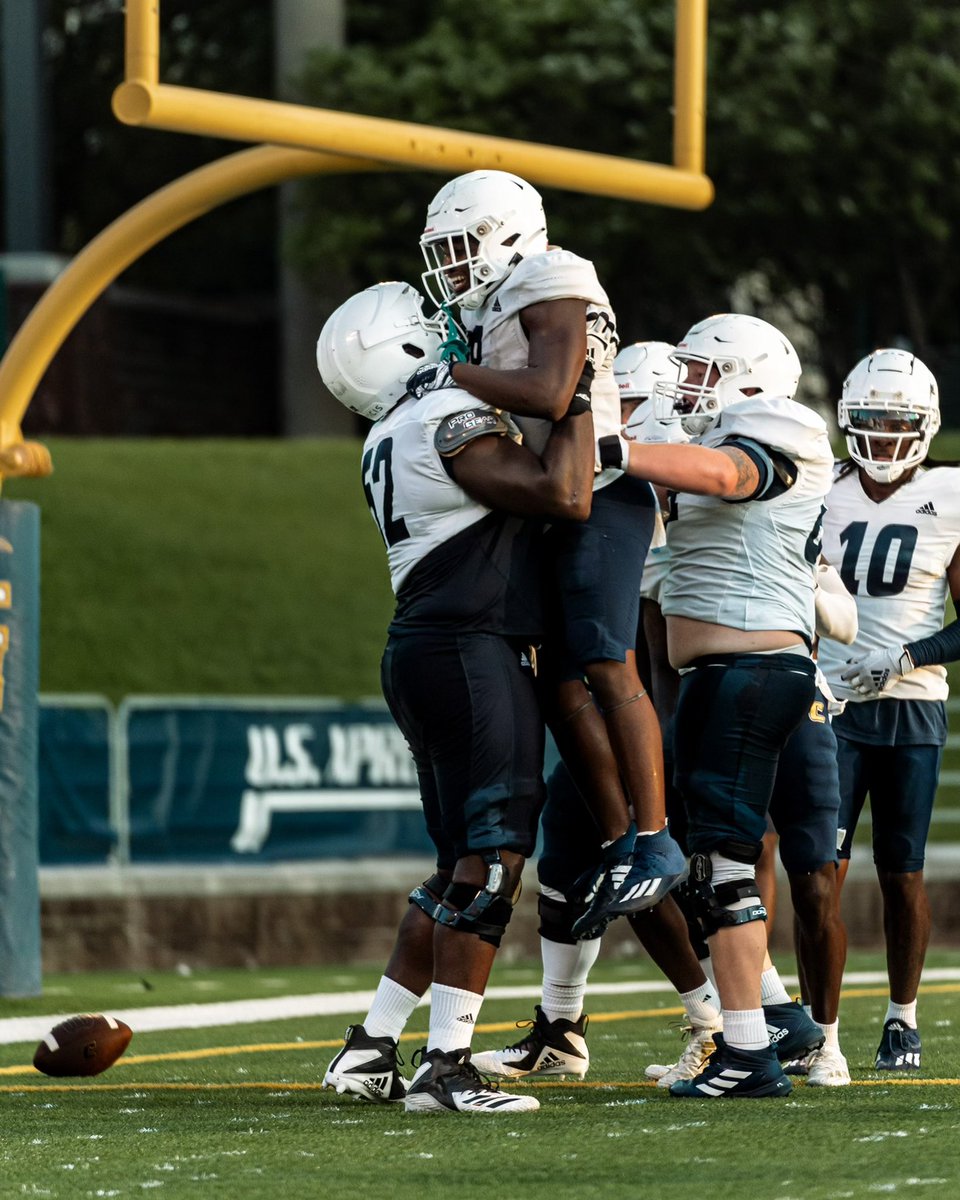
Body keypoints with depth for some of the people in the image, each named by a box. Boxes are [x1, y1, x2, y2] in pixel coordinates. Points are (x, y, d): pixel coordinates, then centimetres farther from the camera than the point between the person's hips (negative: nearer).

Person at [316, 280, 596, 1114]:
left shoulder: (390, 443, 17)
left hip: (422, 654, 10)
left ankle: (369, 1049, 15)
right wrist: (579, 391, -9)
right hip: (469, 650, -10)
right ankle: (445, 1067, -15)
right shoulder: (451, 426, -13)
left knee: (463, 866, 14)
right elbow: (566, 498, -17)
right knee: (489, 858, -11)